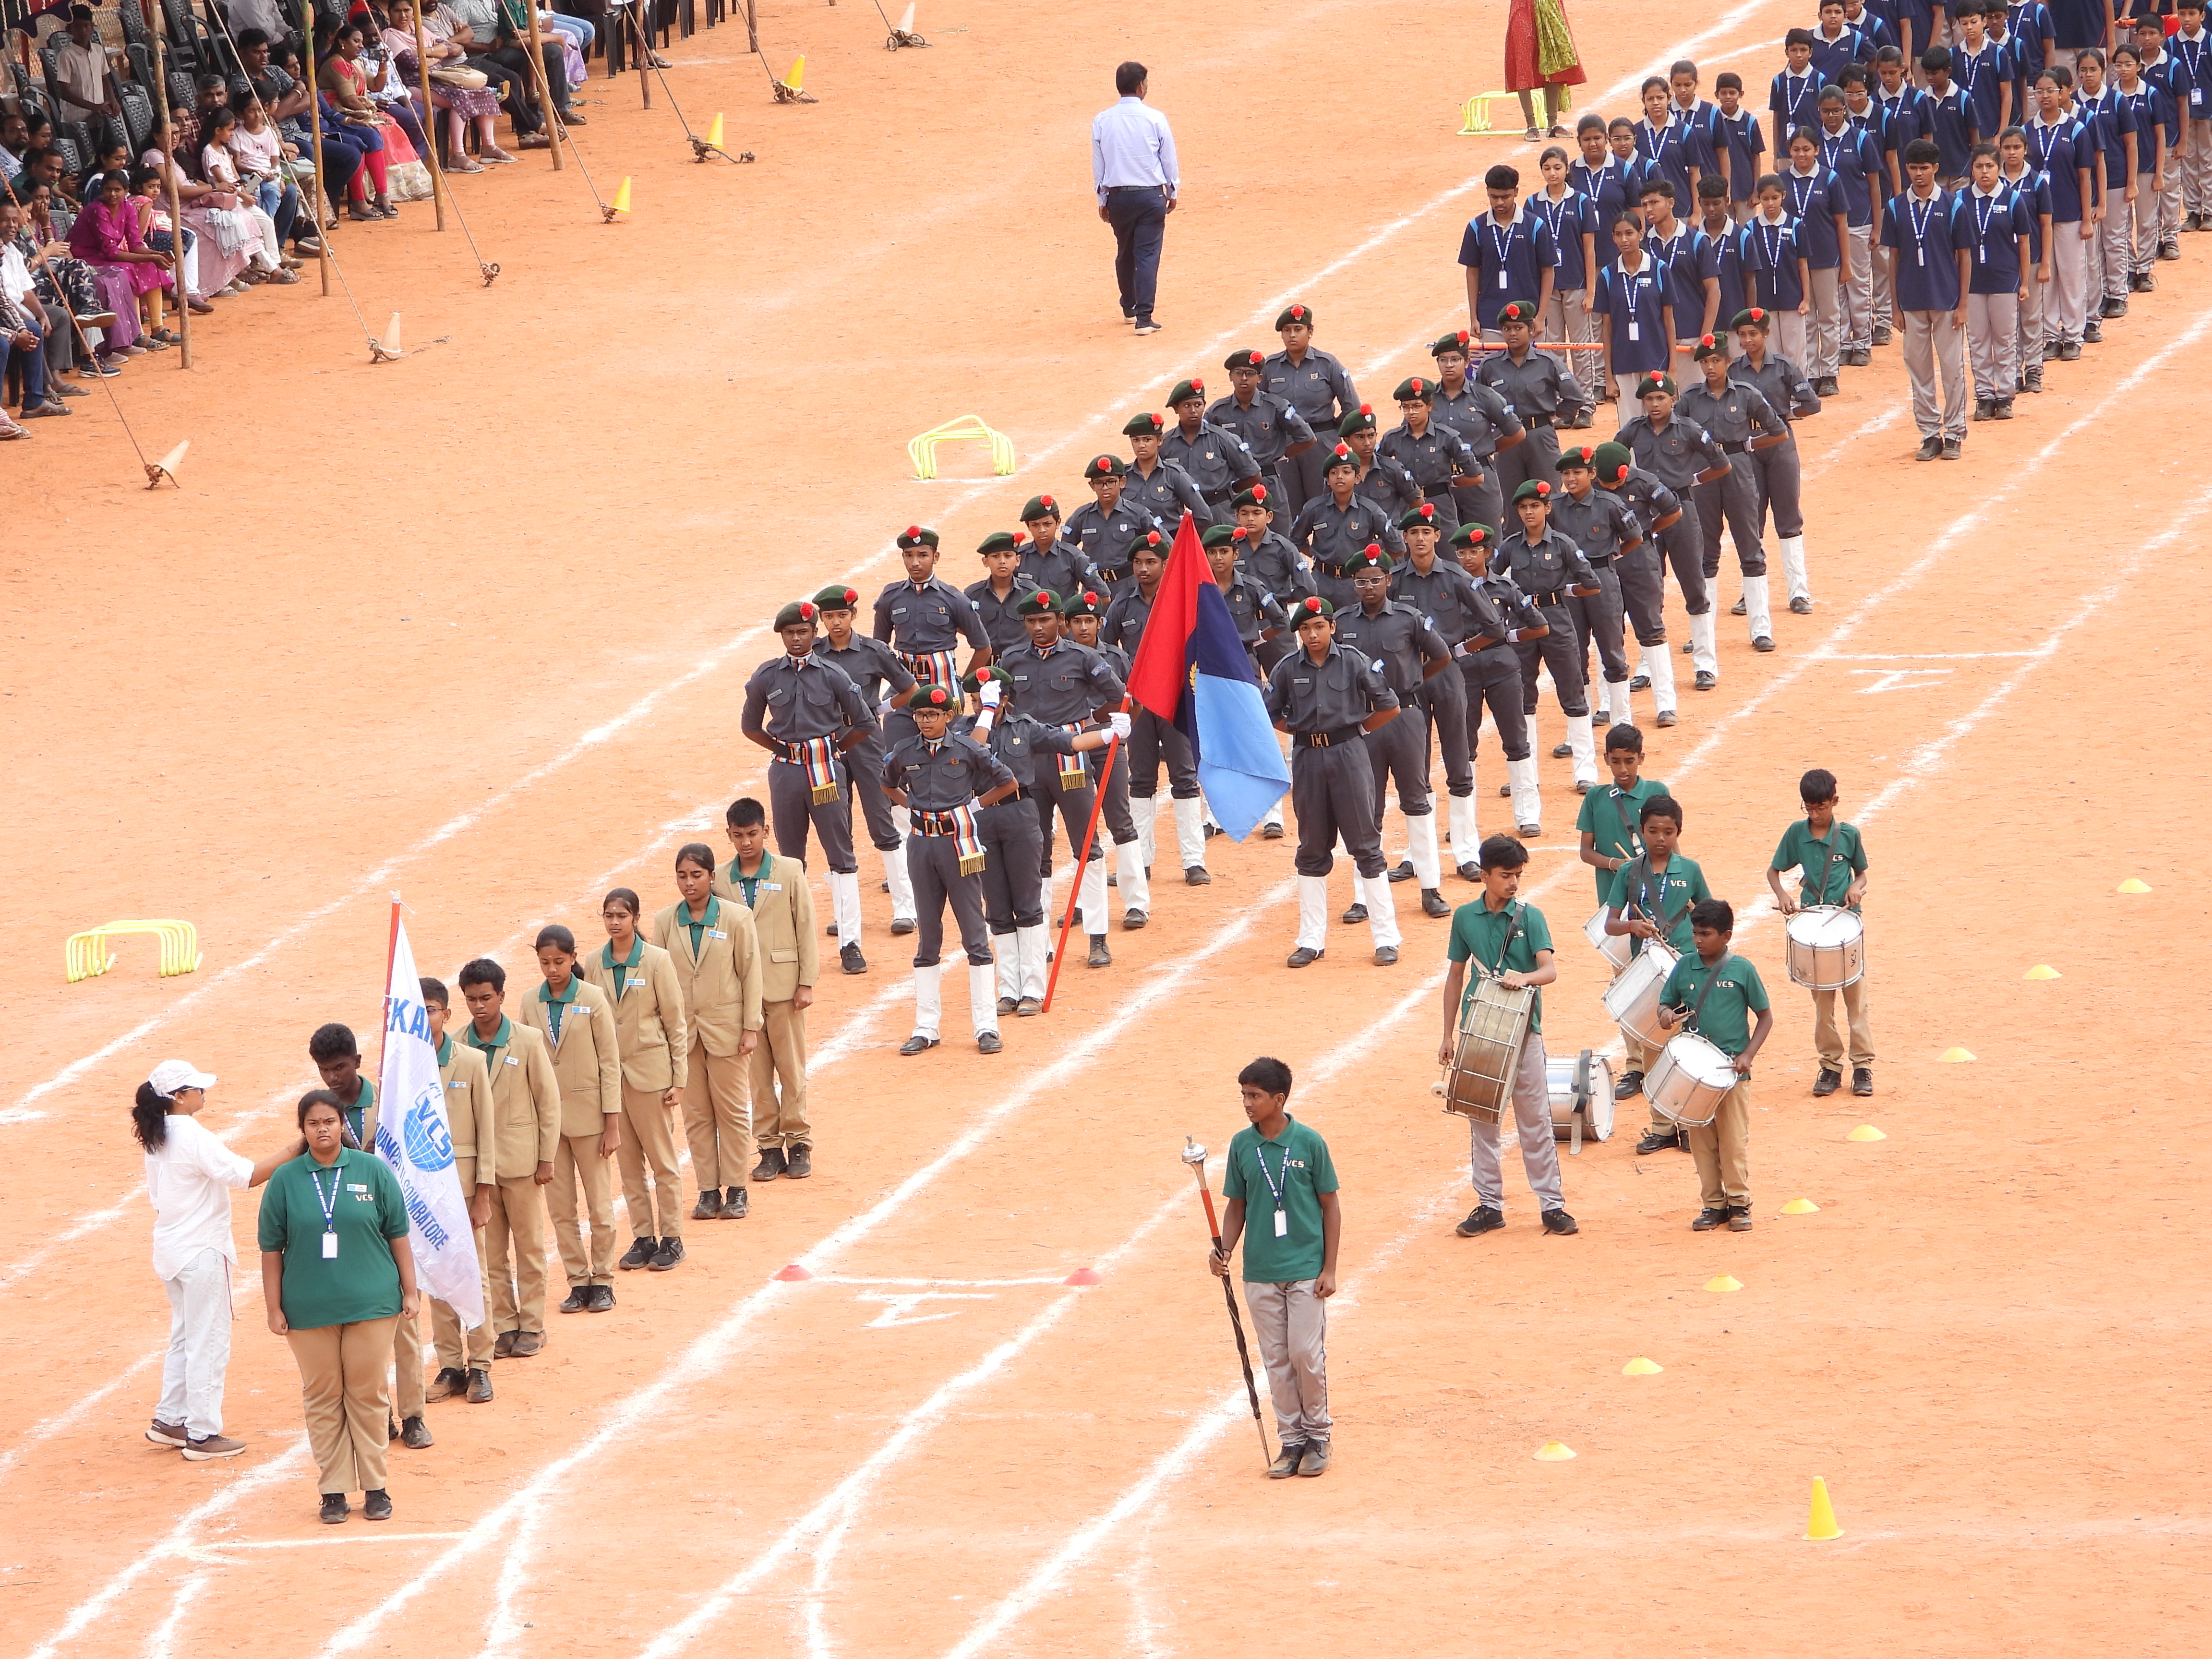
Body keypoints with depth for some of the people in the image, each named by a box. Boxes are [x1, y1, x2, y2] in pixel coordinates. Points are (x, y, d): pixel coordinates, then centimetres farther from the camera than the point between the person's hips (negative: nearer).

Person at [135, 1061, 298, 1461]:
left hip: (170, 1247, 9)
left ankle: (169, 1420, 25)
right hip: (202, 1252, -9)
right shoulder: (194, 1138, -21)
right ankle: (203, 1435, 3)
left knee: (185, 1335, 20)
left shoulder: (156, 1139, 6)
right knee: (208, 1341, -1)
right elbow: (249, 1174, -25)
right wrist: (295, 1151, -21)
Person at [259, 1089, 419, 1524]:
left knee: (369, 1396, 4)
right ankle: (334, 1491, 10)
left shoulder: (373, 1172, 2)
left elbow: (398, 1236, 7)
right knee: (322, 1399, 4)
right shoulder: (286, 1180, 1)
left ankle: (375, 1487, 14)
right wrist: (274, 1307, 0)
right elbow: (272, 1249, 3)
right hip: (309, 1309, 0)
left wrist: (409, 1291, 5)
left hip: (371, 1304, 0)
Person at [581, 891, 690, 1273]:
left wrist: (679, 1080, -6)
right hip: (610, 1073, 3)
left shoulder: (657, 961, -6)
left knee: (662, 1159, 2)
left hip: (650, 1070, -3)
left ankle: (671, 1238, 10)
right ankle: (642, 1238, 15)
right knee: (628, 1161, 7)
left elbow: (675, 1023, -4)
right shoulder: (594, 964, 4)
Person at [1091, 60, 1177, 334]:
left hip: (1118, 197, 3)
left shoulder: (1102, 121, -2)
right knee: (1147, 255, -3)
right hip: (1151, 196, -3)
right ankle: (1144, 318, -10)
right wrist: (1172, 192, 15)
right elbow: (1169, 160, 0)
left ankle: (1130, 309, 34)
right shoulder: (1155, 119, -9)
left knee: (1125, 253, 20)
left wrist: (1103, 201, 16)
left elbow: (1098, 165, 5)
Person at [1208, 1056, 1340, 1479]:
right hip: (1260, 1273, 3)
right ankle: (1291, 1440, 15)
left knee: (1307, 1353, -4)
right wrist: (1224, 1251, -6)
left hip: (1306, 1270, -3)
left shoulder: (1309, 1143, -7)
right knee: (1276, 1360, 6)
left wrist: (1329, 1269, -5)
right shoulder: (1242, 1145, 2)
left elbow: (1330, 1206, -1)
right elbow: (1236, 1205, 11)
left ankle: (1317, 1435, 13)